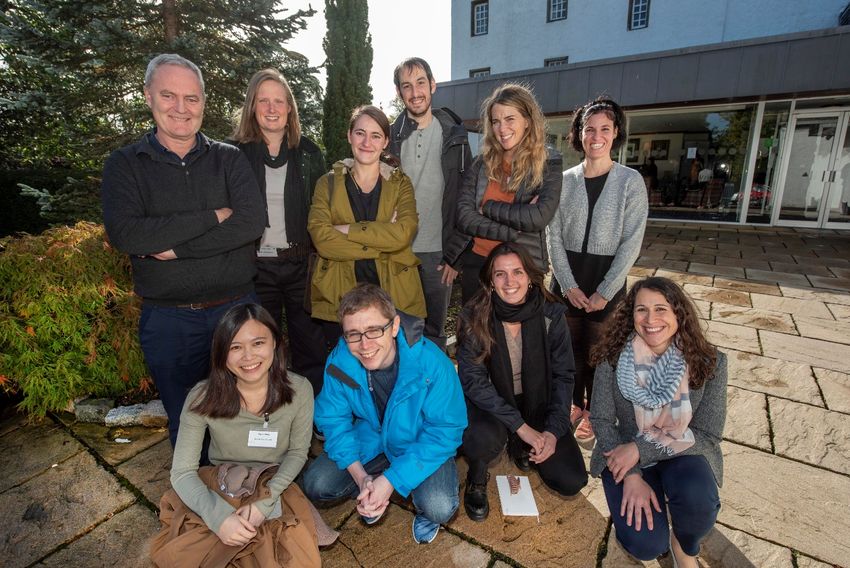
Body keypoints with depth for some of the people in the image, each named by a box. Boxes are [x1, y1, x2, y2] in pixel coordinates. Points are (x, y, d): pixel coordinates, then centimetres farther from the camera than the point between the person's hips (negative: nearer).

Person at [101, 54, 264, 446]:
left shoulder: (229, 159, 2)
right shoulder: (124, 165, 1)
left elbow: (251, 223, -14)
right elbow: (124, 234, -16)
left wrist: (172, 247, -16)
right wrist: (213, 217, -16)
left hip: (236, 307, 1)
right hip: (167, 319, 0)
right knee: (185, 423, 16)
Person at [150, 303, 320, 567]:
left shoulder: (299, 390, -19)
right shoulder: (203, 397, -19)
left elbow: (297, 452, -5)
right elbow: (182, 471, -14)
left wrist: (265, 501, -18)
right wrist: (218, 517, -29)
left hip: (275, 487, 1)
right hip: (218, 488, 0)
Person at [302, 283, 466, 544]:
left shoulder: (432, 363, -32)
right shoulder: (339, 361, -22)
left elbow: (445, 431, -23)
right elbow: (333, 421, -9)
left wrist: (392, 479, -27)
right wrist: (360, 476, -22)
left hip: (422, 444, -3)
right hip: (370, 438, 3)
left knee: (439, 508, -26)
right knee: (315, 485, -13)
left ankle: (423, 507, 13)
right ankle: (372, 494, 17)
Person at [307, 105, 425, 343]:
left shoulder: (401, 184, 7)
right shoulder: (328, 183, 6)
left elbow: (404, 233, -12)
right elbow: (321, 237, -10)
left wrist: (347, 230, -14)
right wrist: (383, 244, -13)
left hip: (394, 296, 0)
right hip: (339, 298, 0)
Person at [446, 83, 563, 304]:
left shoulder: (548, 164, -4)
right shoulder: (482, 163, 3)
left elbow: (539, 217, -18)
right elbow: (464, 216, -7)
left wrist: (488, 207, -10)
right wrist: (513, 232, -17)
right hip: (476, 262, 3)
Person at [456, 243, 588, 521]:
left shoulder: (551, 314, -14)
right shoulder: (475, 317, -20)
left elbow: (563, 375, -5)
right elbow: (473, 380, -20)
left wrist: (553, 430, -14)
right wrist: (521, 426, -24)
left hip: (538, 401, 3)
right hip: (491, 403, -2)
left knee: (572, 482, -7)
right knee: (483, 438, -35)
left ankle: (520, 445, 22)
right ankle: (477, 478, 3)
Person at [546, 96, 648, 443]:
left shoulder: (631, 181, -4)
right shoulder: (565, 181, 1)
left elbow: (631, 242, -8)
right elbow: (554, 236, -1)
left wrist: (604, 292, -12)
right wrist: (568, 284, -9)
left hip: (608, 280, -2)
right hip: (567, 280, 2)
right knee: (570, 345, 13)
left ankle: (593, 413, 29)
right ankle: (575, 403, 35)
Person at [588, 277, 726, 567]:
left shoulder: (709, 362, -13)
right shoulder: (614, 356, -15)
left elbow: (708, 435, -11)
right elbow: (601, 420, -9)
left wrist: (640, 449, -21)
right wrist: (632, 476, -20)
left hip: (683, 454, 1)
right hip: (624, 453, -1)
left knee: (698, 501, -32)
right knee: (645, 544, -20)